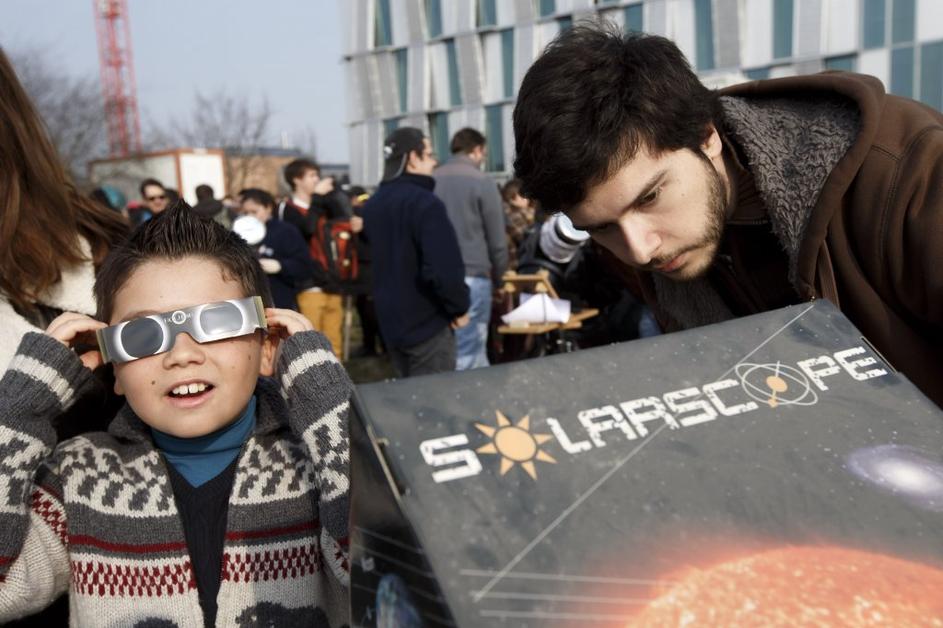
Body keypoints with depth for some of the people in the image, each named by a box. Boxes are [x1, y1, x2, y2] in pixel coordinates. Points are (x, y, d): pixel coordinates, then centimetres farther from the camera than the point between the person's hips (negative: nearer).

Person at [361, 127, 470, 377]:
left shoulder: (372, 205, 8)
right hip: (427, 323, -8)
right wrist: (459, 307, -11)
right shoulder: (425, 203, -19)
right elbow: (444, 268, -24)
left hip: (390, 322, 8)